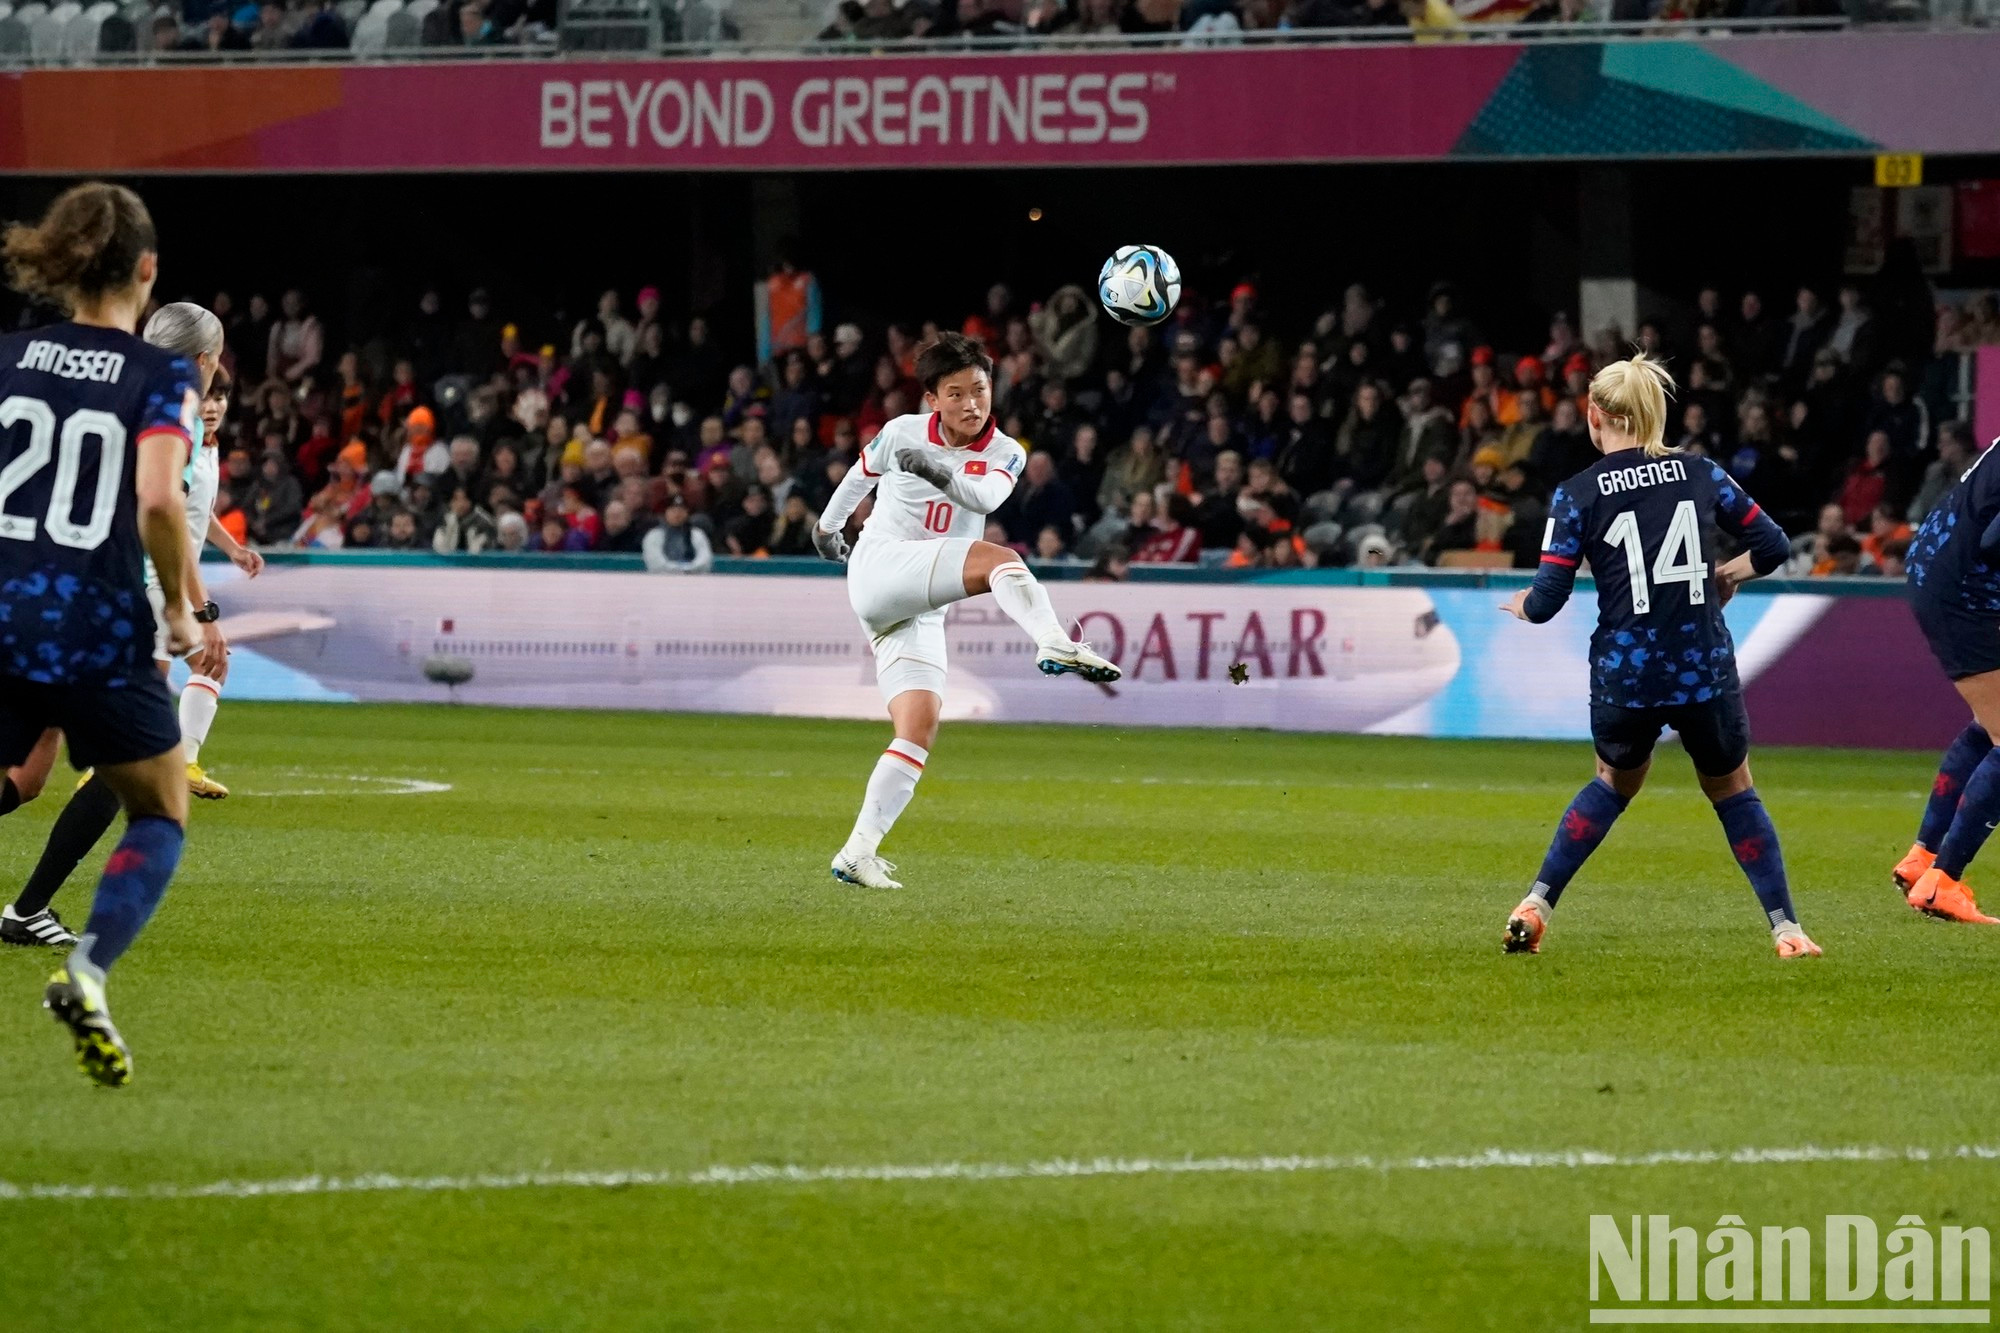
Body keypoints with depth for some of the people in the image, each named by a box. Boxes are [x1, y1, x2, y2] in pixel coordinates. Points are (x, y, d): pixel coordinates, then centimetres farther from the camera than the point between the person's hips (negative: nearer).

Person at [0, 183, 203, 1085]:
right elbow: (157, 501, -16)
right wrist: (181, 608, -2)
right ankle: (87, 970, -7)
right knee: (162, 815, 17)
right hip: (99, 628, -2)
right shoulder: (163, 379, -2)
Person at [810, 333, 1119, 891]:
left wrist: (941, 473, -38)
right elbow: (862, 474, 24)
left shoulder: (1004, 454, 5)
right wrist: (828, 525, 40)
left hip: (921, 611, 5)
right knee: (997, 558, -29)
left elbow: (987, 496, -20)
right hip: (880, 567, -5)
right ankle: (1057, 646, -54)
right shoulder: (901, 434, 2)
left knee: (920, 728, -9)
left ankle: (858, 853, -11)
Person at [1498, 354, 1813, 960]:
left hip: (1623, 677, 0)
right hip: (1704, 670, 0)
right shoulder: (1701, 475, 3)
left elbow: (1546, 601, -6)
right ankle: (1786, 929, 9)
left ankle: (1535, 907, 22)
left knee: (1614, 784, 28)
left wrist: (1519, 606, 17)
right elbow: (1772, 546, 9)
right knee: (1732, 792, 20)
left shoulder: (1577, 495, -3)